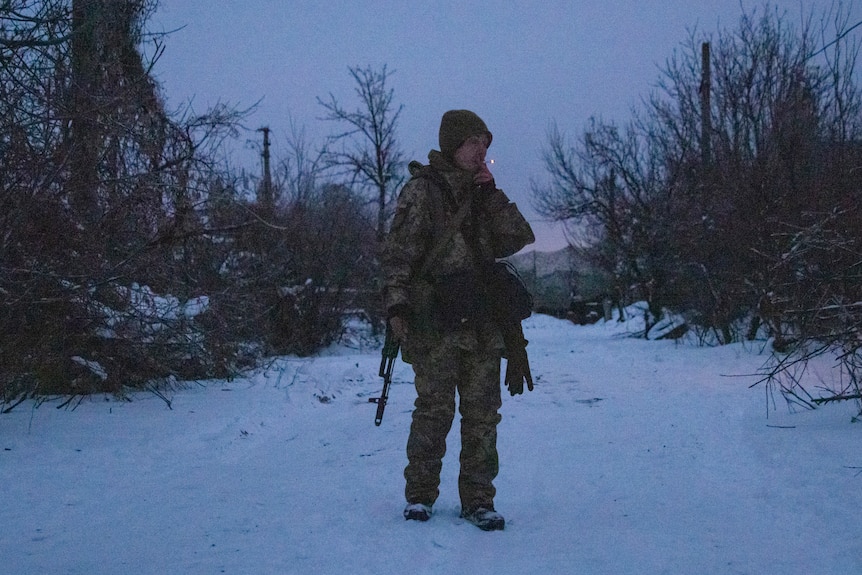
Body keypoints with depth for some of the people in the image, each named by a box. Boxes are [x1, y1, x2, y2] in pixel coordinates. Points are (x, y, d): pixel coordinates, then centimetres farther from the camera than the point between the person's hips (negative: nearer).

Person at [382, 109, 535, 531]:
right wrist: (396, 305, -17)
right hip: (434, 324, -5)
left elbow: (520, 239, 6)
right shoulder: (422, 191, 0)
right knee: (434, 410, -2)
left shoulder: (484, 193, 18)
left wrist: (492, 196, -1)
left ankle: (478, 500, 12)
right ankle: (419, 495, 13)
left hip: (483, 324, 5)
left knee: (483, 414, 4)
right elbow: (398, 254, -7)